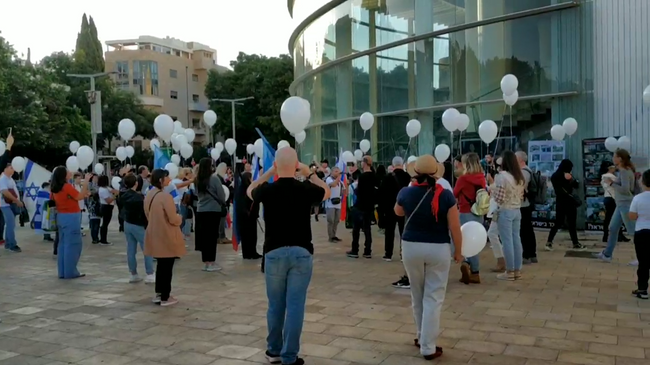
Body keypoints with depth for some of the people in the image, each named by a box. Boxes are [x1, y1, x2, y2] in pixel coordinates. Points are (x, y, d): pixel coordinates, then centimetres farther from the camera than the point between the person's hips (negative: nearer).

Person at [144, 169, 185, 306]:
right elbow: (174, 220, -19)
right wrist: (179, 217, 2)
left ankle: (158, 294, 26)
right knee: (167, 267, 3)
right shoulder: (165, 196, -21)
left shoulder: (149, 195, 4)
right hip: (167, 237, -8)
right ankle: (165, 298, 10)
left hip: (155, 236, 8)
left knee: (160, 265, 19)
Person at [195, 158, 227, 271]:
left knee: (204, 236, 9)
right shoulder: (214, 178, -12)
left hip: (201, 210, 5)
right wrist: (222, 203, 10)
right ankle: (211, 263, 1)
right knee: (212, 236, 0)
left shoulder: (197, 180, 3)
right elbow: (221, 195, -8)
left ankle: (206, 262, 14)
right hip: (214, 210, -5)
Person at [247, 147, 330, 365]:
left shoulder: (267, 190, -5)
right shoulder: (306, 189, -5)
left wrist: (269, 172, 20)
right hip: (301, 252, -1)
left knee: (275, 305, 14)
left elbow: (250, 191, 20)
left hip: (274, 252, 1)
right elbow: (326, 192, 18)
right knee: (295, 305, 2)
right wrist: (309, 173, 20)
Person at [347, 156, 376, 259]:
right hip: (370, 206, 7)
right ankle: (368, 252, 8)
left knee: (356, 228, 3)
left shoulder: (362, 176, -17)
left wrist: (355, 188, 1)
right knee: (367, 228, 9)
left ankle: (354, 251, 6)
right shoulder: (374, 176, 5)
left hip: (360, 206, -6)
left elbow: (358, 193, -17)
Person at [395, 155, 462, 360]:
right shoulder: (445, 195, -11)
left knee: (417, 295, 19)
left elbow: (398, 212, 18)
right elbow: (455, 228, -9)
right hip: (438, 249, -2)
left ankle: (422, 337, 33)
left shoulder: (406, 193, -5)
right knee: (433, 298, 3)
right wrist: (458, 251, 5)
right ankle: (428, 347, 3)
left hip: (411, 247, 2)